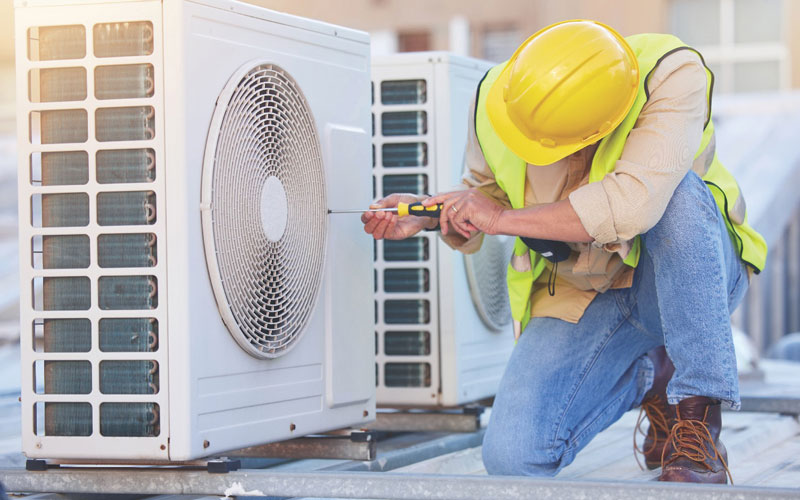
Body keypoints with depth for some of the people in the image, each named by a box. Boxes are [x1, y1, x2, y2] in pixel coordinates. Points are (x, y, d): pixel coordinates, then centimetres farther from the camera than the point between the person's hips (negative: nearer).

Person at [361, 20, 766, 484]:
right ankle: (649, 376, 12)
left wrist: (502, 218, -28)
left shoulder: (671, 75, -26)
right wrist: (428, 211, -10)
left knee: (678, 192, -38)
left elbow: (632, 206, -39)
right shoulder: (494, 96, -11)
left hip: (690, 280, -4)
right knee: (513, 457, -17)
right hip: (582, 298, 4)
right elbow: (486, 189, 11)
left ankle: (697, 411, -27)